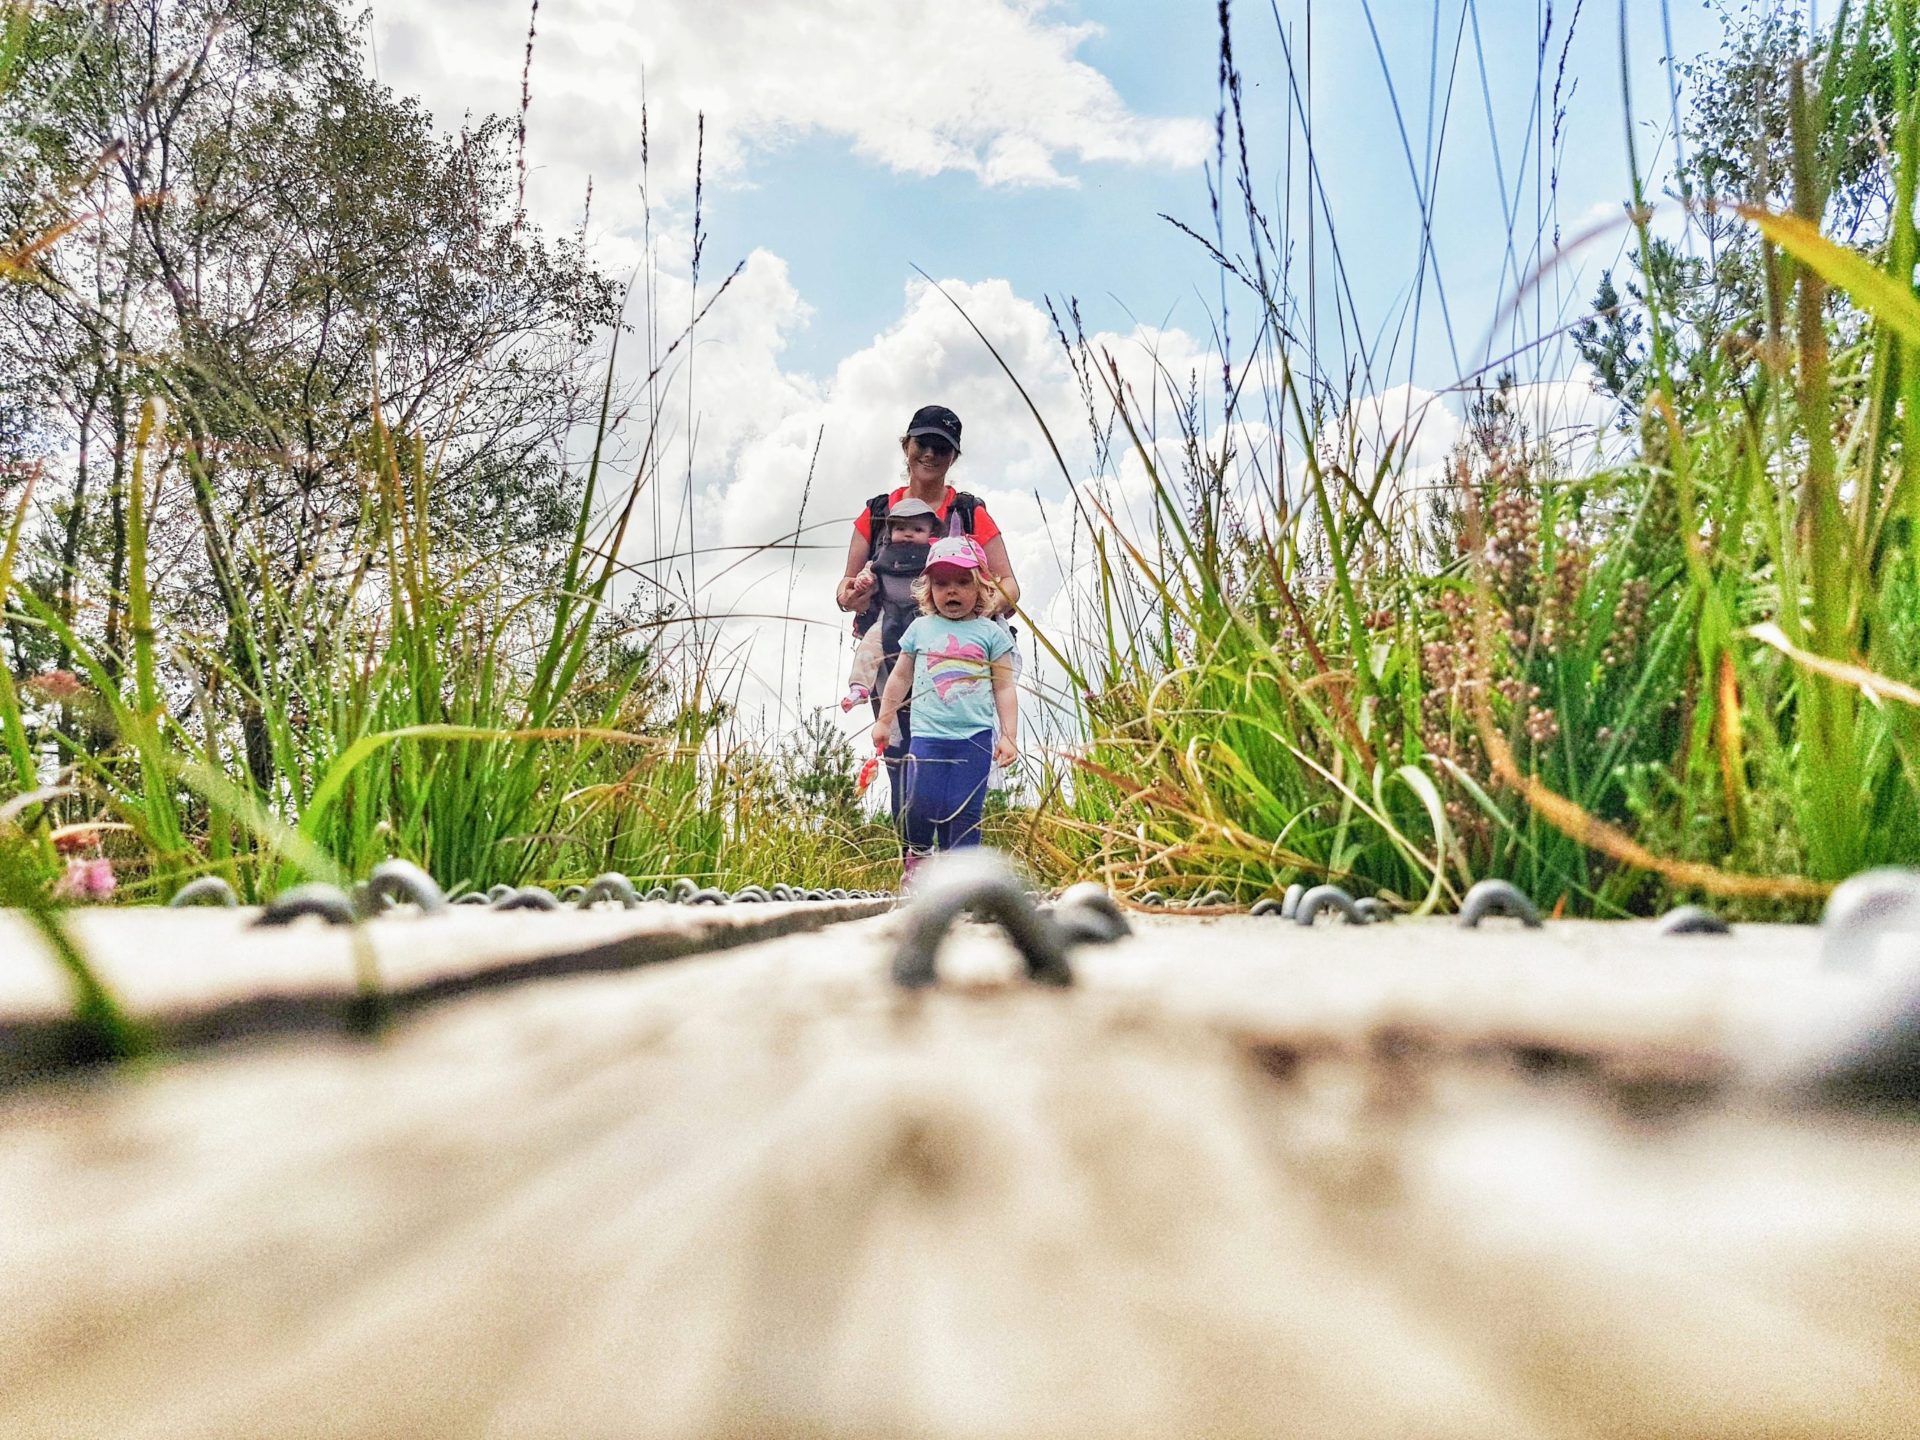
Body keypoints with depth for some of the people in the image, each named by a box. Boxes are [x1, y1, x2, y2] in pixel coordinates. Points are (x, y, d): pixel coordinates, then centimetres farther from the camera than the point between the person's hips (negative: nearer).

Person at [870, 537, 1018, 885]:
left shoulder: (991, 634, 4)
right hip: (927, 735, 1)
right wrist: (884, 720, 22)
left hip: (975, 738, -1)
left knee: (965, 811, -1)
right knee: (920, 804, -6)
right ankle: (917, 851, 24)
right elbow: (900, 677, 19)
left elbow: (1004, 688, 5)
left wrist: (1009, 736, -1)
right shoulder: (920, 628, 9)